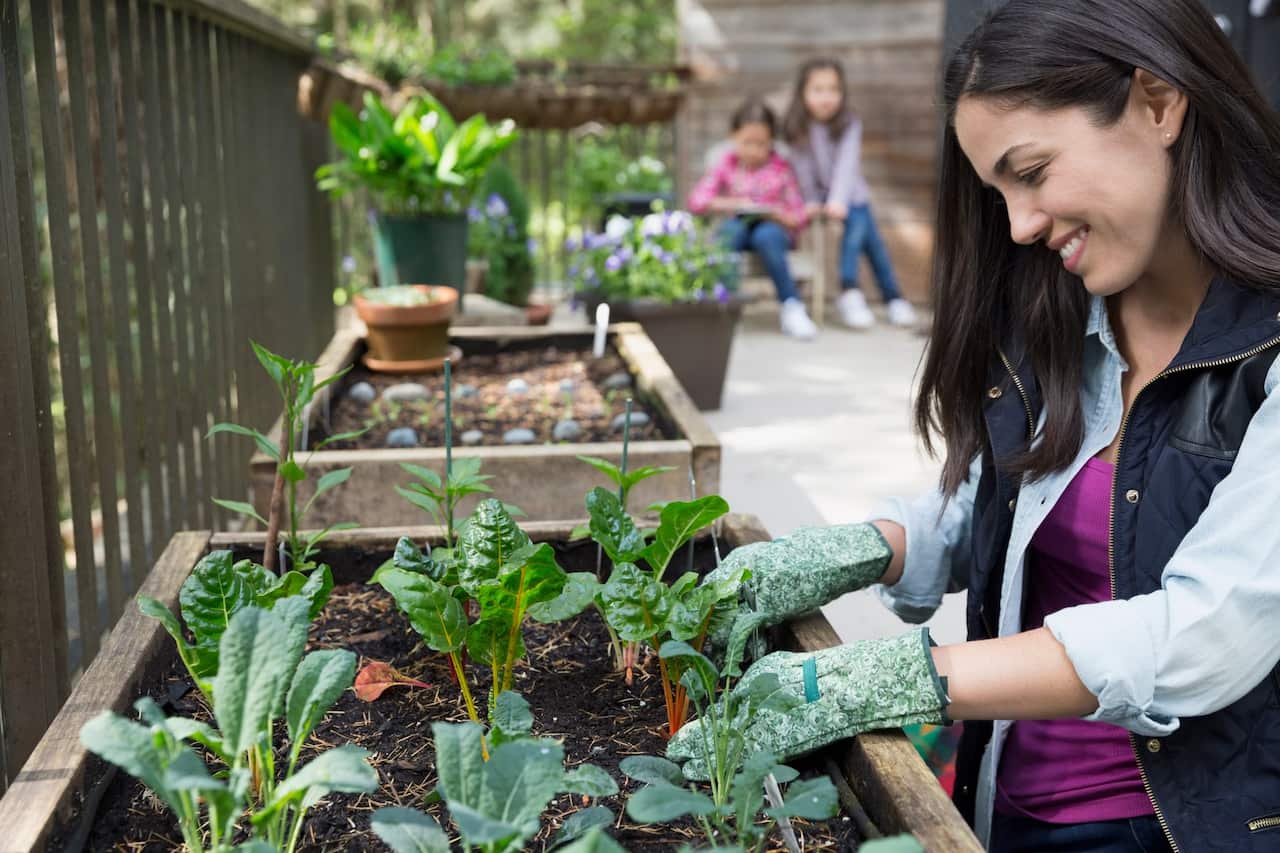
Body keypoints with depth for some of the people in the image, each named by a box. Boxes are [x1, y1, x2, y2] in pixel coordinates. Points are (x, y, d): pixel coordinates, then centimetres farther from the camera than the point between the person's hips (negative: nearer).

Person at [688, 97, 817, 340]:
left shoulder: (780, 167, 2)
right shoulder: (727, 164, 6)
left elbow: (799, 217, -1)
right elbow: (696, 200, -5)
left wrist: (776, 215, -22)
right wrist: (732, 204, -18)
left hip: (774, 229, -1)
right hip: (739, 228, 1)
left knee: (766, 236, -37)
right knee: (732, 229, -34)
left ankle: (792, 308, -31)